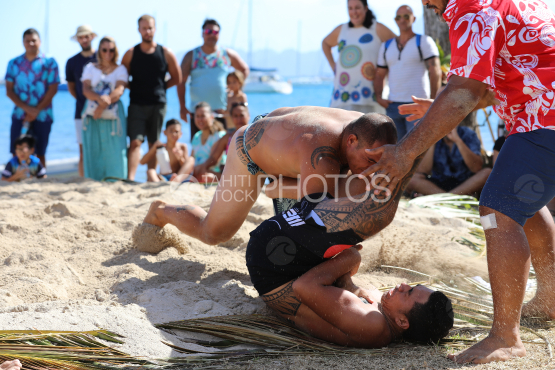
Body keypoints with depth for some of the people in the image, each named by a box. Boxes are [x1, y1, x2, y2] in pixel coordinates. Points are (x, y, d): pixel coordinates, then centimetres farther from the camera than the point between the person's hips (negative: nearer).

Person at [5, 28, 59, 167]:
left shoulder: (49, 63, 1)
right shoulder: (14, 63, 7)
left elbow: (53, 89, -4)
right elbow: (9, 91, 2)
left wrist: (36, 111, -9)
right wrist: (27, 108, -11)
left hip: (42, 116, -2)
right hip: (19, 115, 2)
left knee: (39, 153, 3)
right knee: (17, 154, -2)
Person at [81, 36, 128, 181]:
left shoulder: (120, 69, 10)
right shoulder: (90, 68, 14)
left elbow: (119, 90, -7)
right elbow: (86, 89, -1)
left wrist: (103, 105, -21)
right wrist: (99, 98, -23)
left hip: (113, 114, -1)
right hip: (93, 114, 1)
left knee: (114, 149, -8)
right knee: (93, 150, -3)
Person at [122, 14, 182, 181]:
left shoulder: (165, 53, 4)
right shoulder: (131, 53, 4)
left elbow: (176, 78, 10)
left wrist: (160, 87, 3)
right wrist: (135, 88, -1)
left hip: (158, 104, 1)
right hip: (137, 104, -1)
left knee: (154, 143, 7)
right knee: (135, 142, -12)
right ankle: (130, 178, -19)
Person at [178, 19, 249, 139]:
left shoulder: (228, 55, 8)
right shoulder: (191, 56, 5)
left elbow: (244, 69, 21)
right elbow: (181, 82, 3)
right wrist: (182, 106, -4)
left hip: (222, 111, 1)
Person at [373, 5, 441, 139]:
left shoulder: (424, 42, 2)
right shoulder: (386, 46, 17)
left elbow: (435, 72, -5)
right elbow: (380, 75, 19)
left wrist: (433, 101, -12)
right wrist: (378, 97, 2)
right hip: (393, 106, 5)